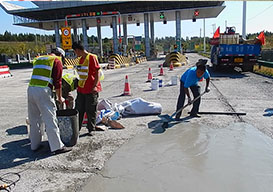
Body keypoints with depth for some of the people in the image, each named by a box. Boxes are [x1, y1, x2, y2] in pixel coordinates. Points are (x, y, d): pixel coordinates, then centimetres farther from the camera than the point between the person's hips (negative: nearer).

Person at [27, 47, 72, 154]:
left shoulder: (38, 59, 24)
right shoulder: (57, 61, 3)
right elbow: (57, 81, -3)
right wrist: (59, 97, 7)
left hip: (31, 89, 7)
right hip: (43, 91, -7)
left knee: (34, 119, 16)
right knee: (50, 119, -3)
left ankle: (34, 145, 26)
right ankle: (57, 147, 3)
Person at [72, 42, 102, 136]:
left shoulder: (92, 57, -11)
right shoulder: (81, 59, 13)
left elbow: (97, 72, -14)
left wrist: (95, 86, -20)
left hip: (91, 89, -8)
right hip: (81, 89, 8)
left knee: (91, 110, 3)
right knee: (79, 110, 12)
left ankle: (91, 129, 17)